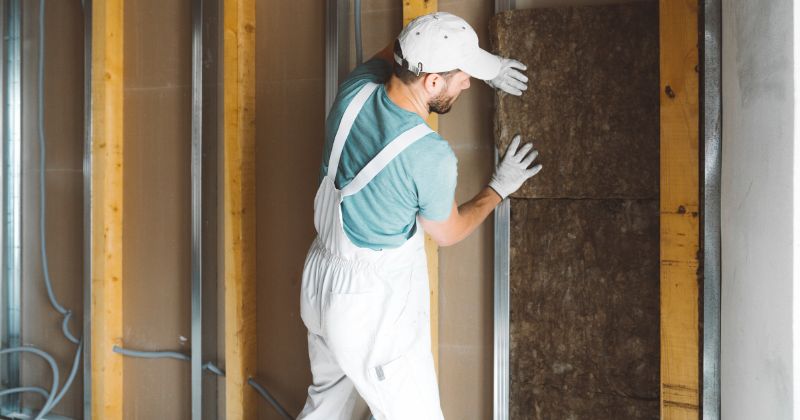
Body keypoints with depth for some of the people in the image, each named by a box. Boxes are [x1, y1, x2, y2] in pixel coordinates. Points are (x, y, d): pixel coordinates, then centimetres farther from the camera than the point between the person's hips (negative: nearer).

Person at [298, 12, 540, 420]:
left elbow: (398, 49, 15)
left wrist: (489, 66, 12)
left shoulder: (357, 90, -10)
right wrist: (500, 187, 10)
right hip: (374, 307, -7)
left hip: (321, 278, 8)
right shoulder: (431, 156, -27)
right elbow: (449, 233, -5)